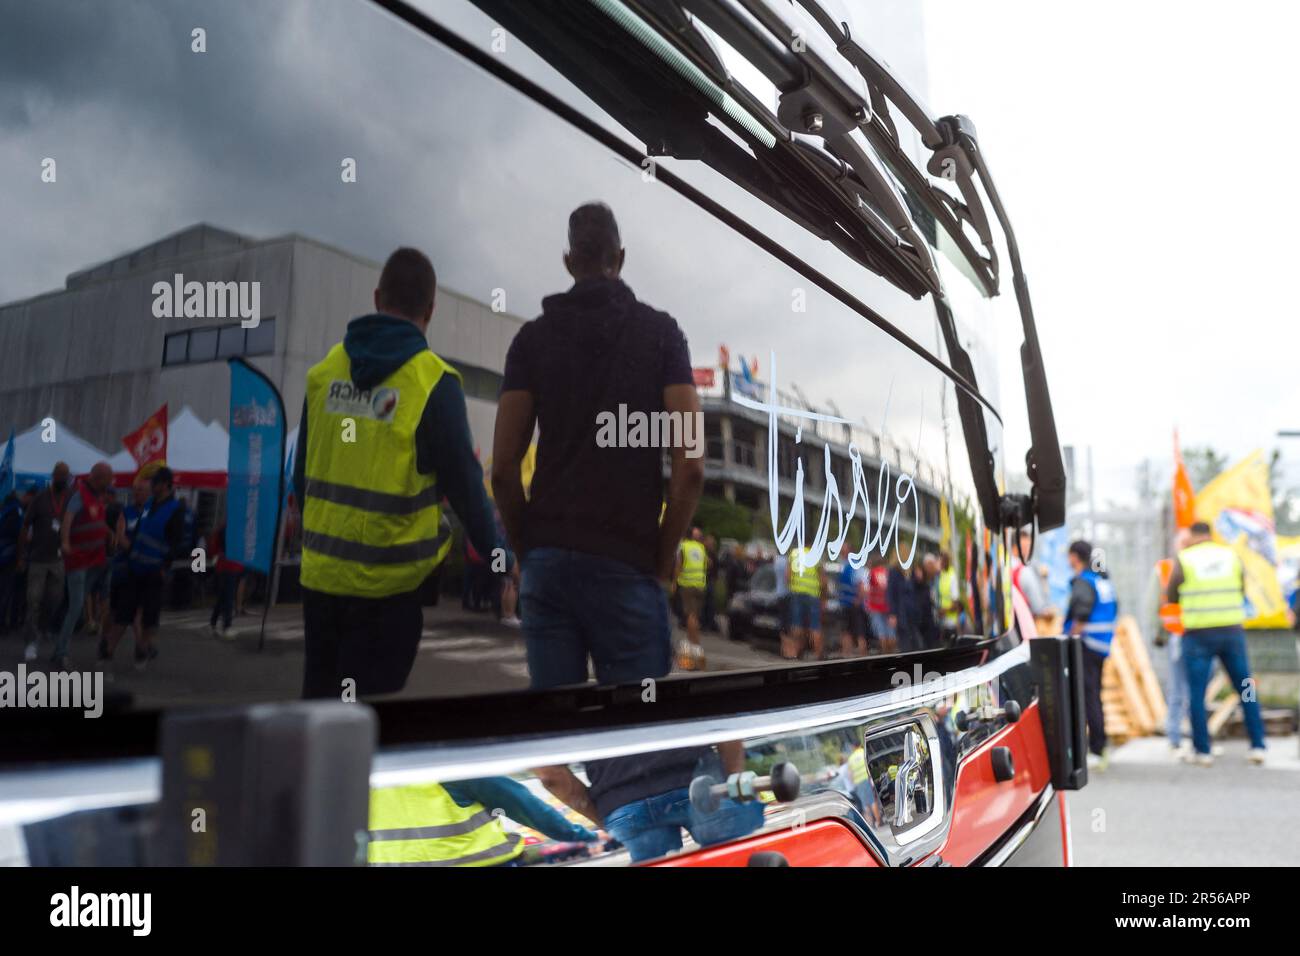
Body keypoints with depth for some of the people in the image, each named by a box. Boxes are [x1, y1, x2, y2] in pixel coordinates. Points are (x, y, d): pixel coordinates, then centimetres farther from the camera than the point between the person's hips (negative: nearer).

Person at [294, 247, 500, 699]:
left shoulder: (324, 372, 3)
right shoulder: (433, 383, -12)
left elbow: (302, 471, 12)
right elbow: (463, 483, -9)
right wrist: (497, 555, 5)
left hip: (320, 572, 5)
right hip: (388, 581, -5)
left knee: (318, 698, 19)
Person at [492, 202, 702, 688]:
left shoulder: (533, 337, 7)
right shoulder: (659, 331, 2)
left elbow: (503, 469, 0)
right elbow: (690, 467, -8)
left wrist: (526, 552, 11)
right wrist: (663, 563, 1)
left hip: (546, 562, 3)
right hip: (627, 567, -2)